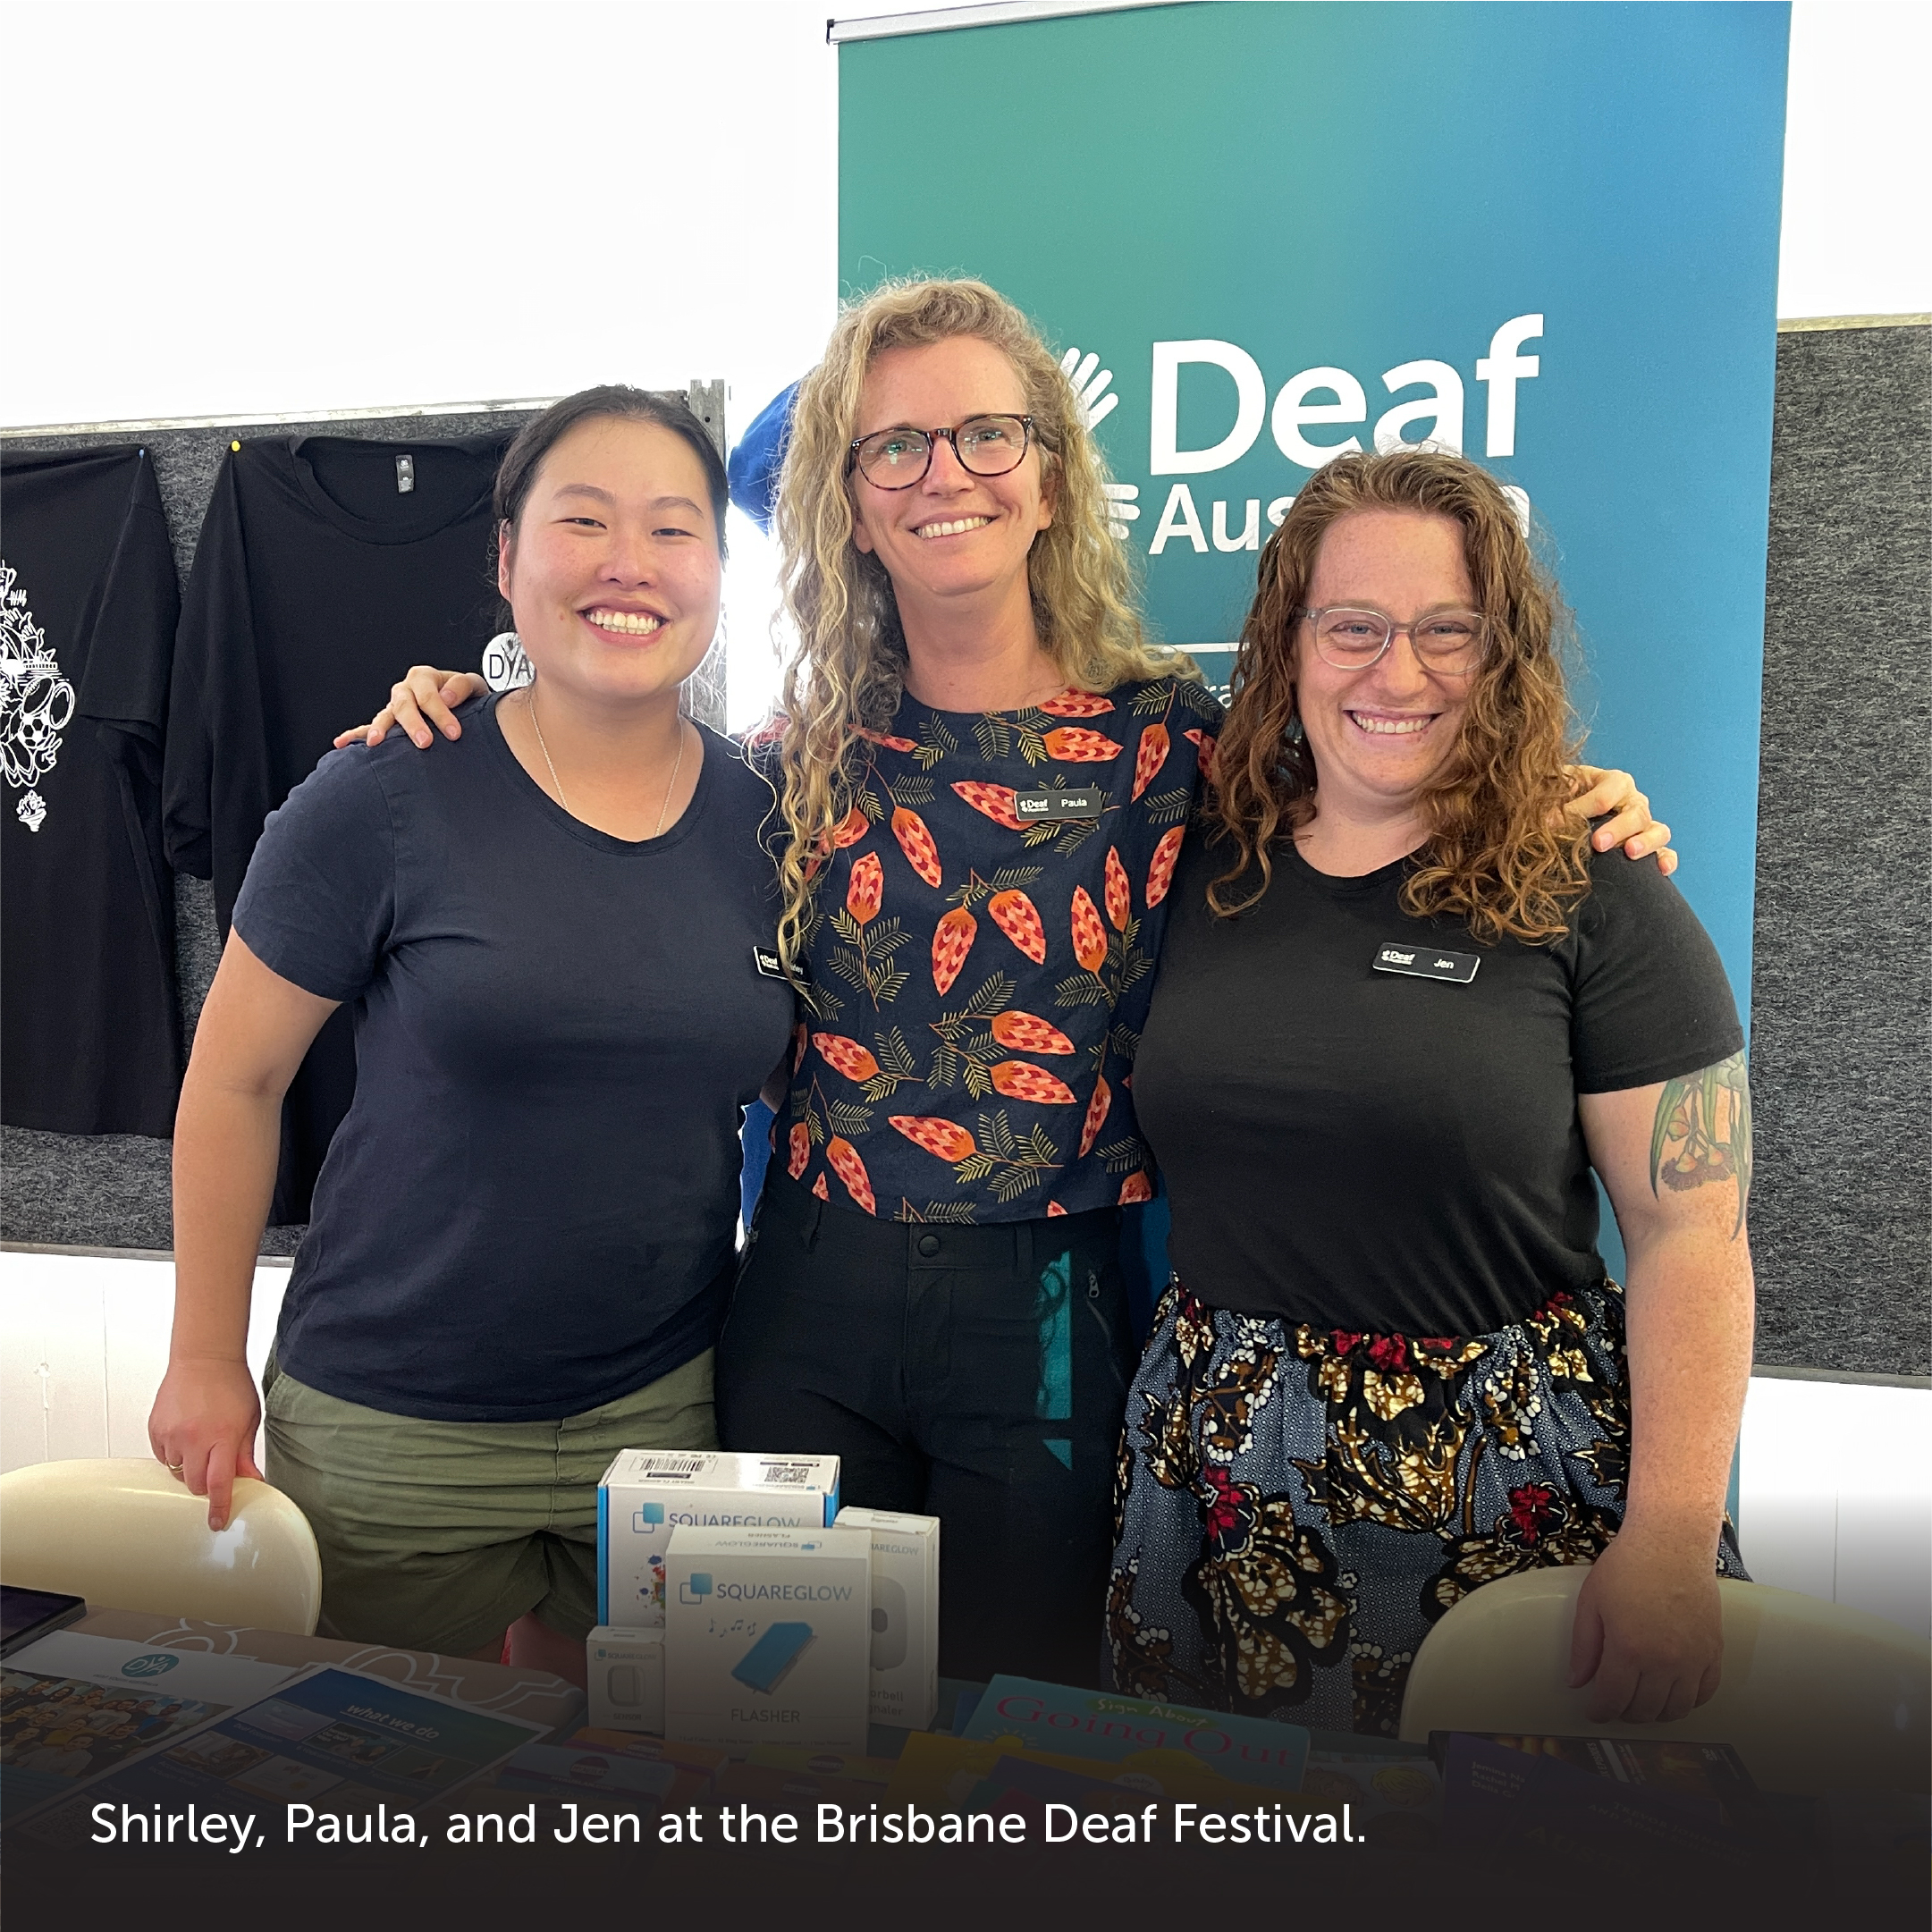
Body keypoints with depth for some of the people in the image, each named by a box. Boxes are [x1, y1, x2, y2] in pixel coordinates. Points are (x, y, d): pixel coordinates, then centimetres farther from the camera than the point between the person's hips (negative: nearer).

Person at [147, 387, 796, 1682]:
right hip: (390, 1438, -2)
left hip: (666, 1412, 3)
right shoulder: (390, 798, -12)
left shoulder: (768, 818, -3)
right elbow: (236, 1080, -4)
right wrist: (207, 1359, -1)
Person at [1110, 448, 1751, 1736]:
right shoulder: (1206, 874, 1)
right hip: (1220, 1470, 3)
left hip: (1511, 1482, -3)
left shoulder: (1590, 900, -8)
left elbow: (1691, 1233, -9)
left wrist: (1672, 1550, -14)